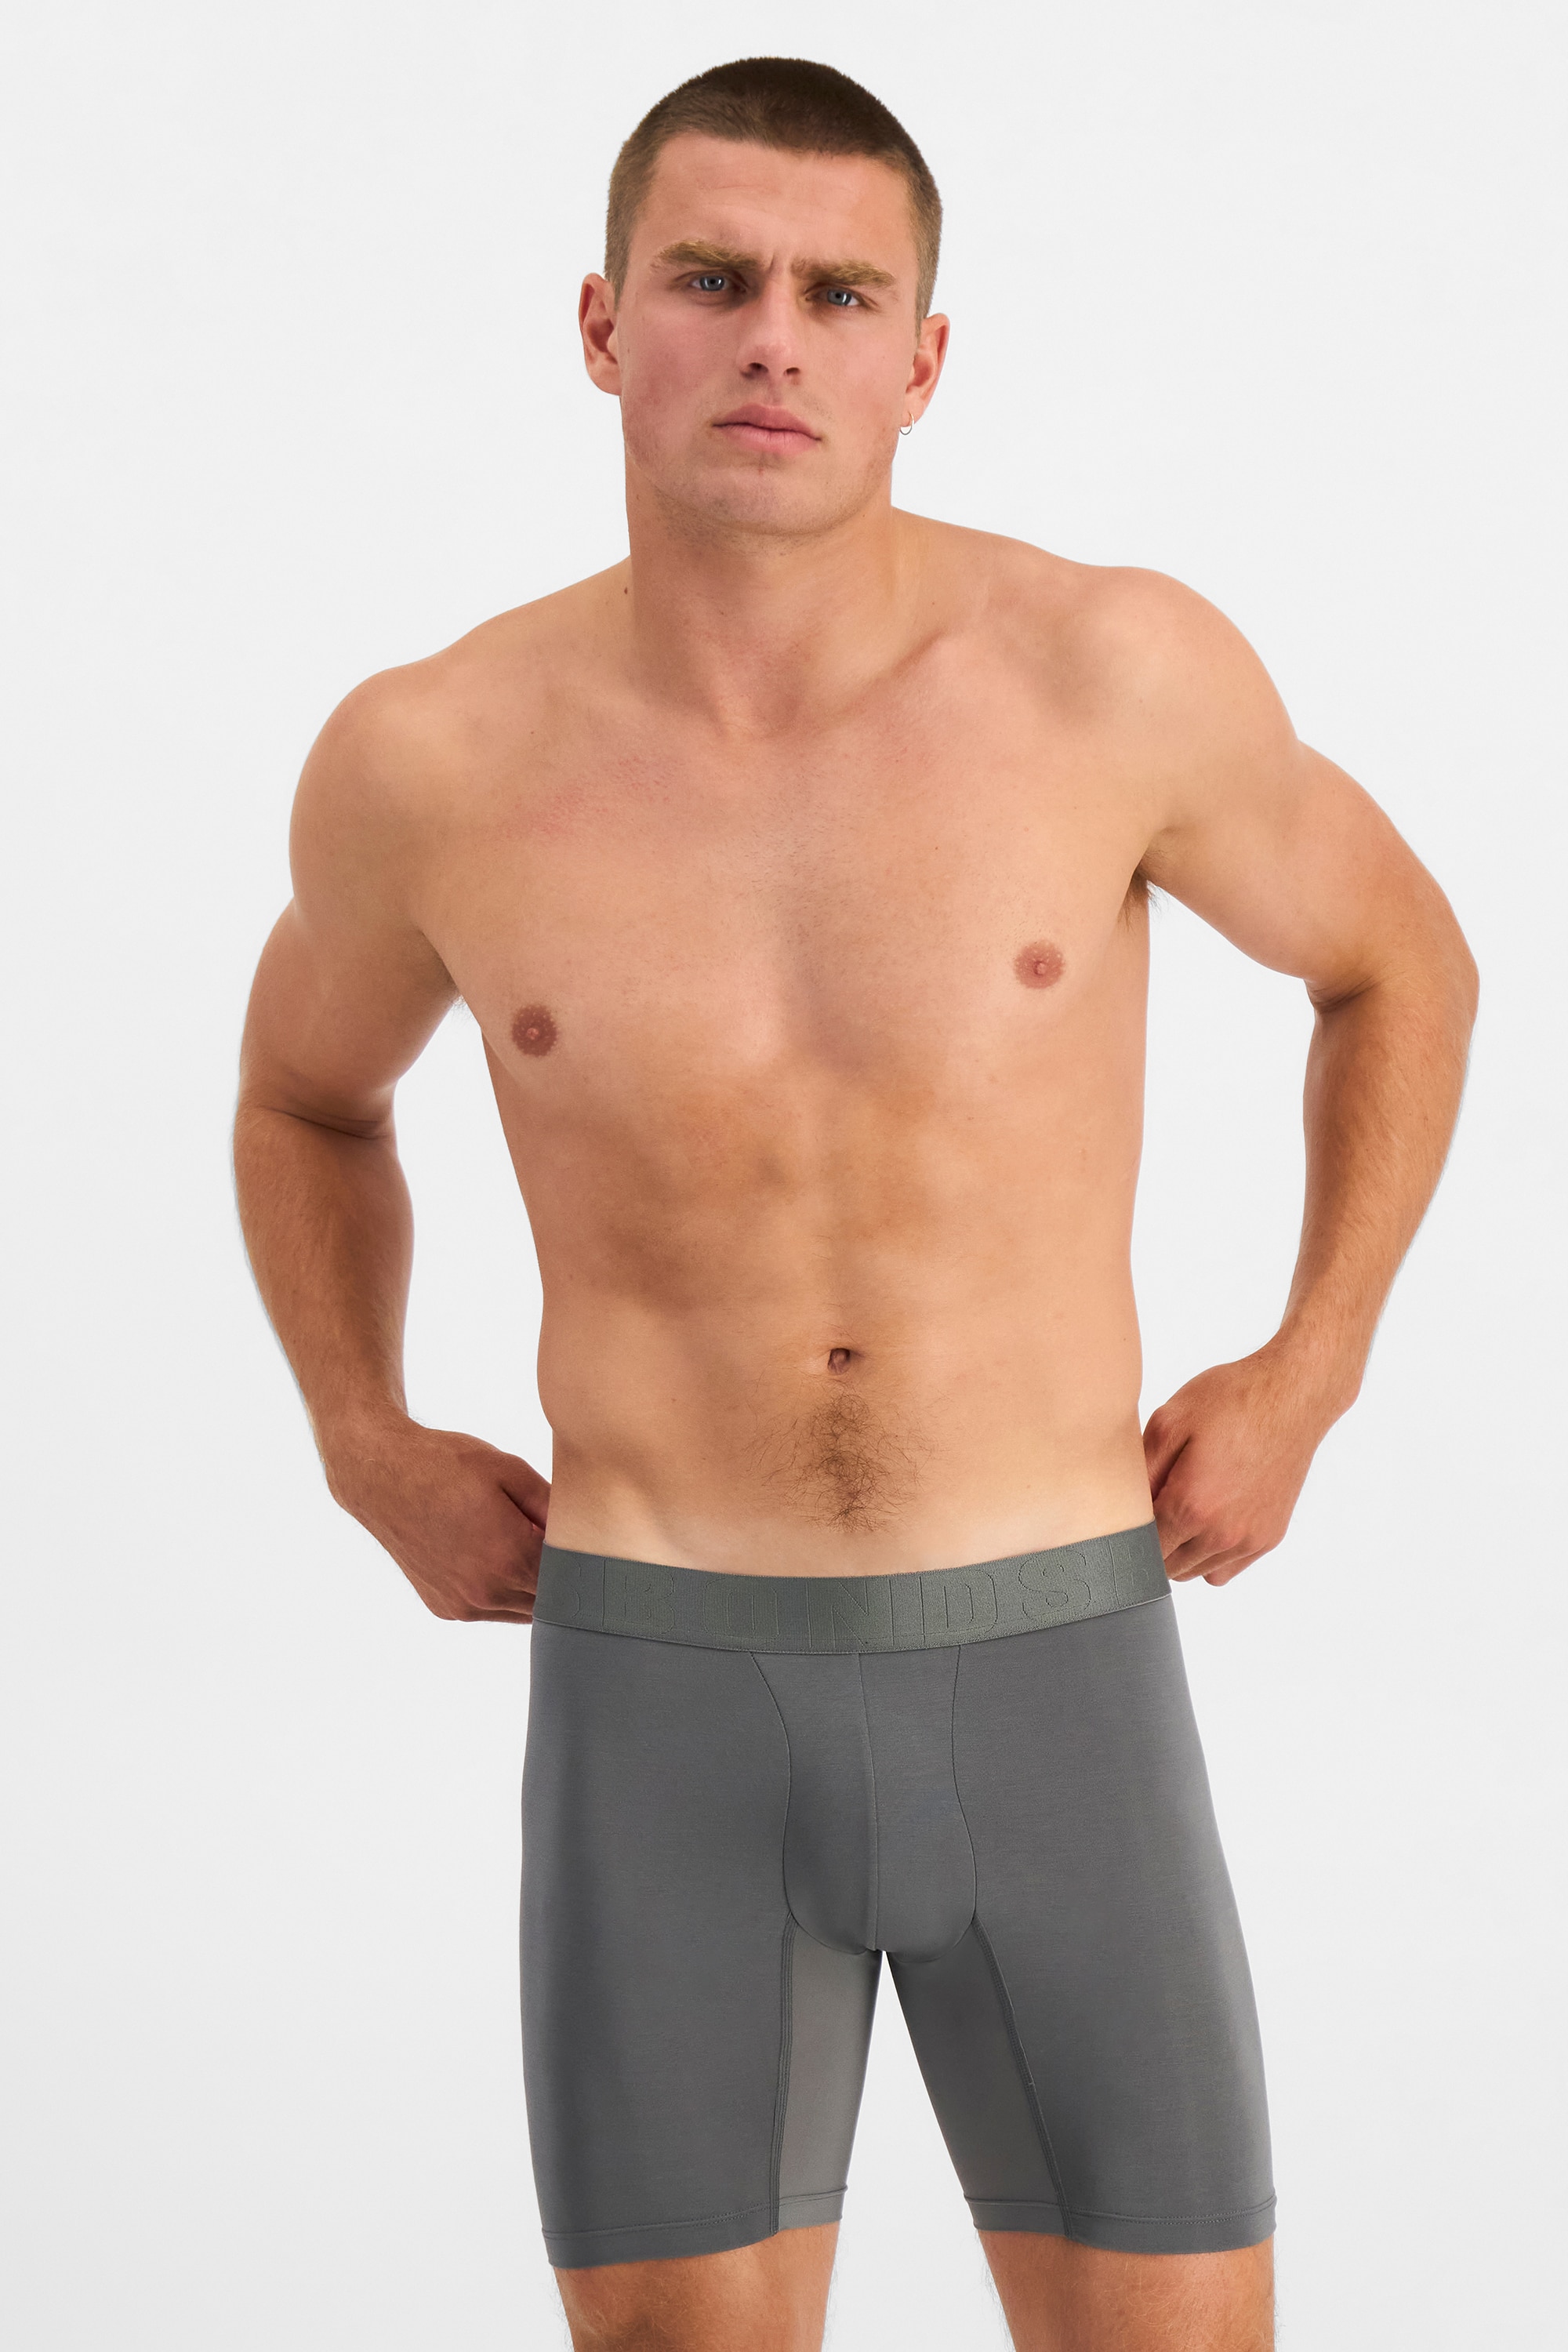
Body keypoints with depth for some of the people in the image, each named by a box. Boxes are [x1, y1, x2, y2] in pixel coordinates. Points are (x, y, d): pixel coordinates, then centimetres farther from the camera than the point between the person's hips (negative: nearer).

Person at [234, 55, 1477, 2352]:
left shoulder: (1118, 670, -8)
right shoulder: (433, 759, -5)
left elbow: (1403, 962, 12)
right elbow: (308, 1087, 19)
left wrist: (1310, 1379, 4)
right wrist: (368, 1454, 6)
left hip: (1051, 1689, 0)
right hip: (665, 1720, 0)